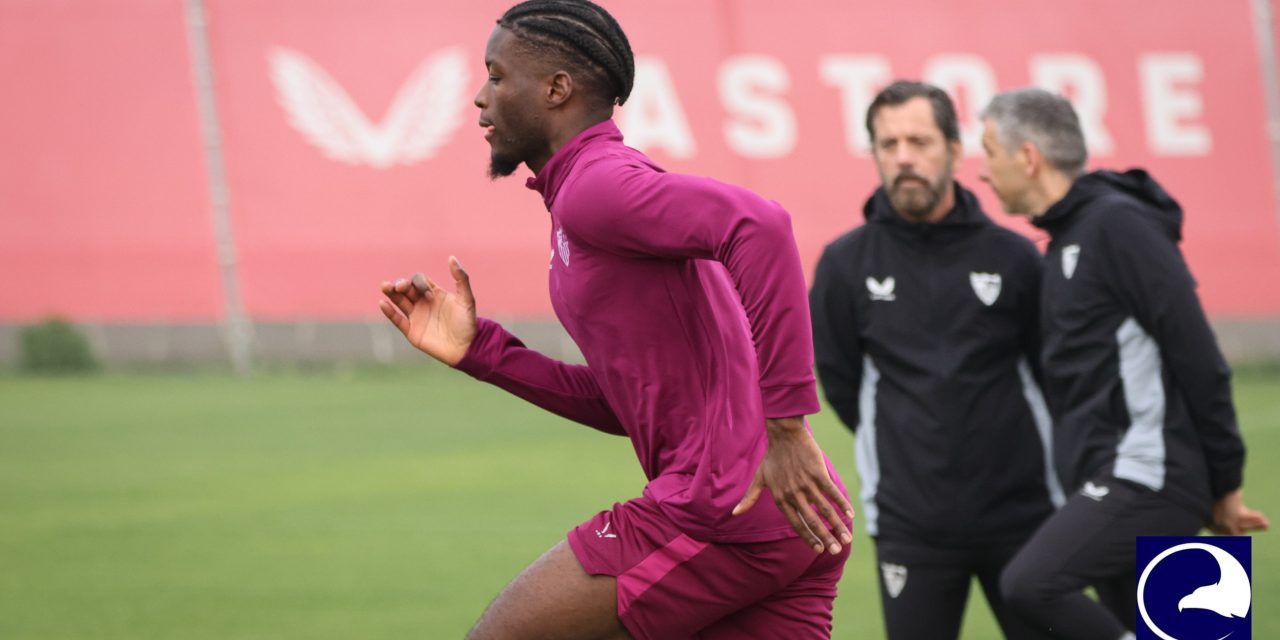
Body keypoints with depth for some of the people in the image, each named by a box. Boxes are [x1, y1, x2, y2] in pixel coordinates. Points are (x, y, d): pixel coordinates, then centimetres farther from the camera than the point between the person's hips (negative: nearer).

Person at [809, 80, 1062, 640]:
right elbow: (840, 382, 7)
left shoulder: (1013, 257, -2)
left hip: (1020, 512, 0)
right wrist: (911, 447, 11)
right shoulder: (847, 263, -1)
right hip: (911, 524, 0)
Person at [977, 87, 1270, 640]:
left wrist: (1224, 483, -11)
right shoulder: (1065, 242, 18)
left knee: (1031, 583, -22)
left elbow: (1198, 358, -14)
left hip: (1148, 478, -10)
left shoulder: (1118, 223, -10)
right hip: (1110, 485, 10)